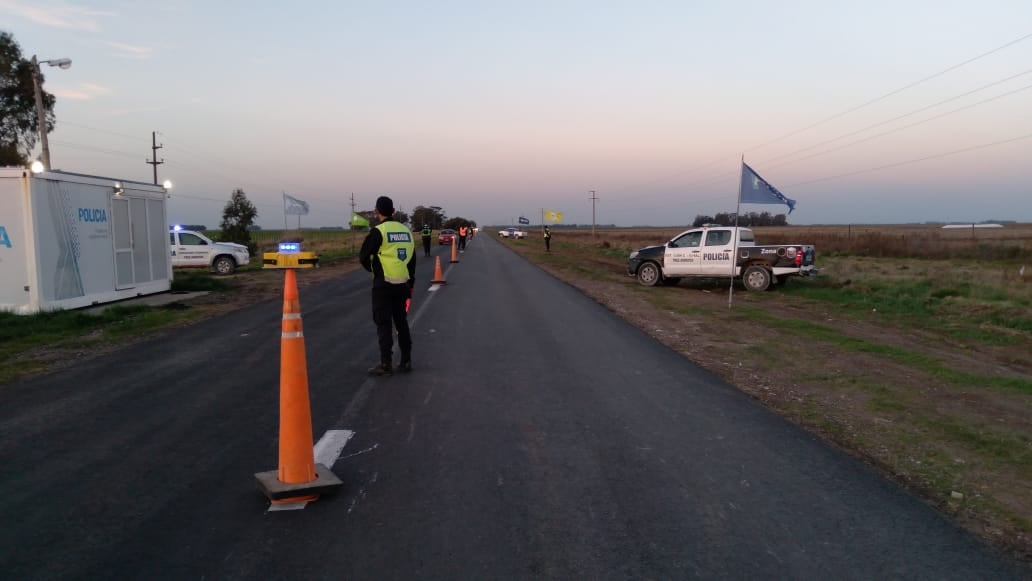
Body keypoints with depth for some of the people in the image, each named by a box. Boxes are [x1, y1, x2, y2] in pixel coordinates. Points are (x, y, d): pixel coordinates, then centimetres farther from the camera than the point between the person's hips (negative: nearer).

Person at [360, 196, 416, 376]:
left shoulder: (378, 231, -10)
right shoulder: (406, 230, 9)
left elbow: (363, 257, -6)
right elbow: (412, 259, 13)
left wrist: (372, 269, 15)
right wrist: (411, 283, 20)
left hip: (383, 285, -6)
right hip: (402, 284, 6)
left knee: (383, 324, 0)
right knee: (401, 321, 14)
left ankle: (386, 364, -1)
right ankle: (406, 361, 18)